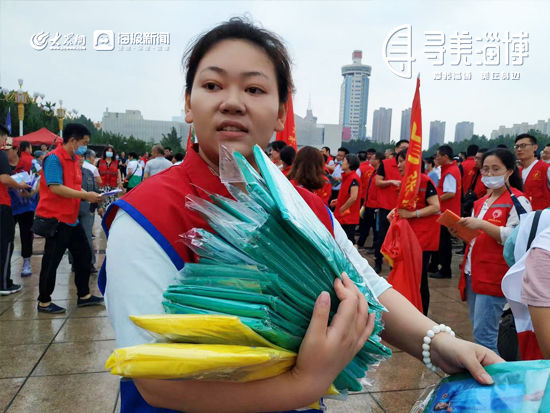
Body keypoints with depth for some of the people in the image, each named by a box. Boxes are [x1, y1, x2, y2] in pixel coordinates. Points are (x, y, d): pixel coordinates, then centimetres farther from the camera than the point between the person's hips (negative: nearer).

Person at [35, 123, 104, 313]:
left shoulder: (74, 159, 13)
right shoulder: (54, 158, -15)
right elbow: (55, 188, -25)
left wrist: (91, 196, 3)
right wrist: (85, 195, -23)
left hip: (71, 218, 10)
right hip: (56, 219, -9)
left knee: (84, 255, 14)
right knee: (51, 261, 1)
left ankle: (84, 295, 26)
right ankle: (44, 302, 16)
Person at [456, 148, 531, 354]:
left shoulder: (517, 201, -6)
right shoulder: (481, 202, 17)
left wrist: (483, 225, -24)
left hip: (494, 276, -8)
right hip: (472, 273, 8)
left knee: (484, 336, -8)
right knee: (478, 332, 15)